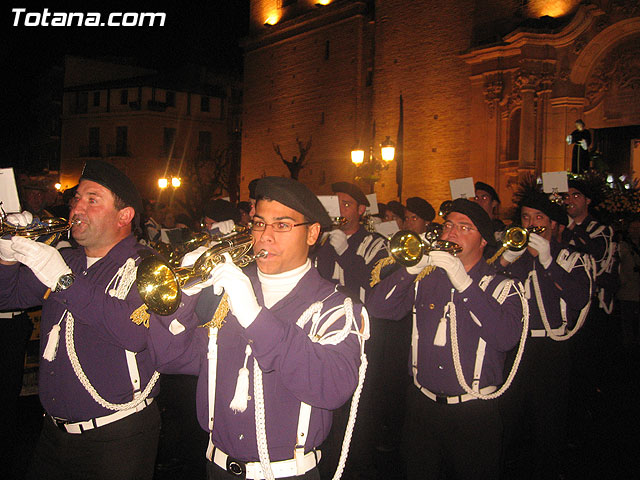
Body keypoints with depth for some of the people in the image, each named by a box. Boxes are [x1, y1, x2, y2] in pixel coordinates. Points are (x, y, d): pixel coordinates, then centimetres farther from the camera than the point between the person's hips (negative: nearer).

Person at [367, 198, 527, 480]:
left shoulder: (502, 287, -4)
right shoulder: (425, 279, 6)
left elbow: (507, 338, -22)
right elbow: (378, 307, -5)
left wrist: (464, 283, -27)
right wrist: (413, 268, -19)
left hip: (475, 414, -3)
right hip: (422, 406, 3)